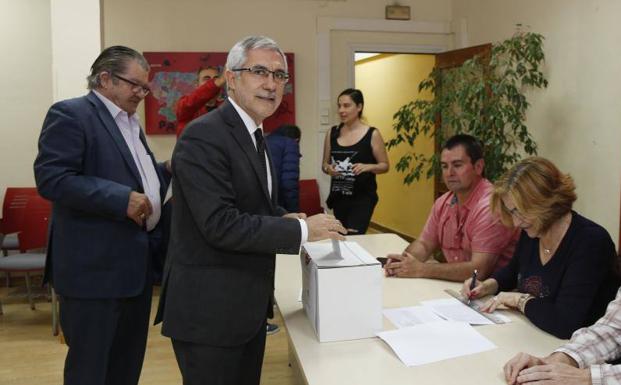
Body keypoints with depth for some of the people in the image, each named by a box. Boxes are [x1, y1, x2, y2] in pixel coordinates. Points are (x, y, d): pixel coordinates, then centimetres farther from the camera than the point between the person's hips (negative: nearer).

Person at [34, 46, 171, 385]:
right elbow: (51, 178, -20)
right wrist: (122, 199, -25)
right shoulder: (70, 114, -11)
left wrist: (167, 171, 6)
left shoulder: (129, 123, 17)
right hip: (95, 266, -8)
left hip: (135, 261, 9)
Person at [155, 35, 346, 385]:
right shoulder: (204, 136, -19)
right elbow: (220, 224, -26)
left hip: (247, 304, 9)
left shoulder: (253, 133, 11)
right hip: (209, 308, -9)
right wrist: (302, 230, -20)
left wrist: (284, 219, -1)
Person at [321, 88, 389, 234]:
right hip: (339, 197, 4)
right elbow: (324, 164, 12)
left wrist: (367, 167, -20)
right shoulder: (332, 133, 5)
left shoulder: (372, 134, -6)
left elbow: (385, 165, -1)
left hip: (363, 197, -4)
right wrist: (328, 169, -11)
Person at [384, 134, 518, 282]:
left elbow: (478, 270, -25)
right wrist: (403, 261, -11)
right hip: (455, 285, 6)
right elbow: (424, 244, 10)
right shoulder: (442, 203, 4)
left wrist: (421, 269, -24)